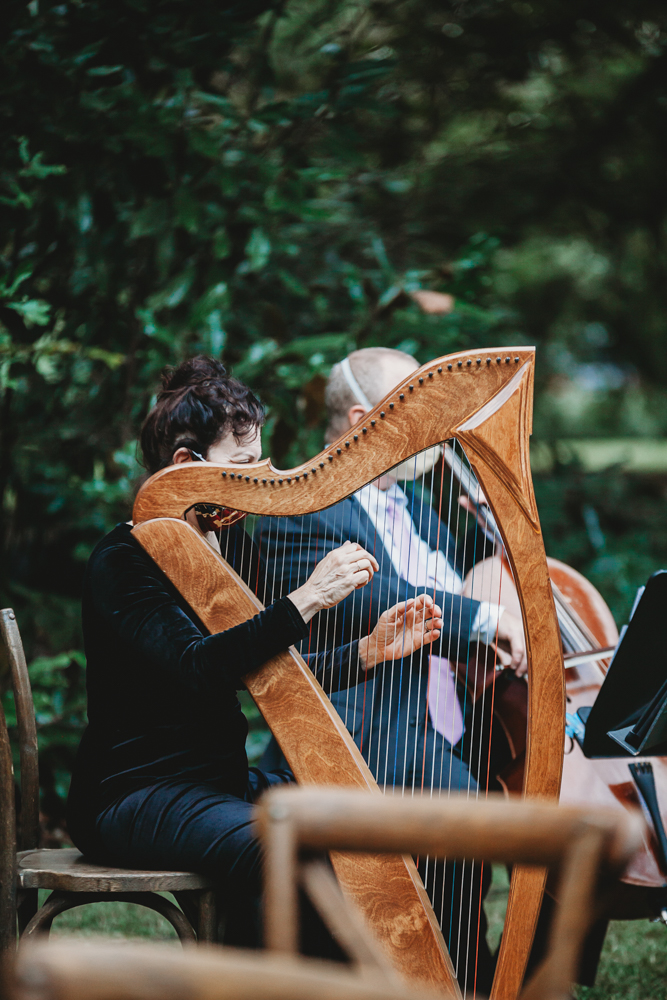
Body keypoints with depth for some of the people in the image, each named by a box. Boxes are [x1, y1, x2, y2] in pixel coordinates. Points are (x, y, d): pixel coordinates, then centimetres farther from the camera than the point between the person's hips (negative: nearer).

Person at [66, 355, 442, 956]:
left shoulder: (229, 546, 13)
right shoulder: (124, 561, -13)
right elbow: (196, 669, -28)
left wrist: (371, 650, -3)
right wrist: (304, 602, -31)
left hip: (222, 780, 9)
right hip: (134, 797, -9)